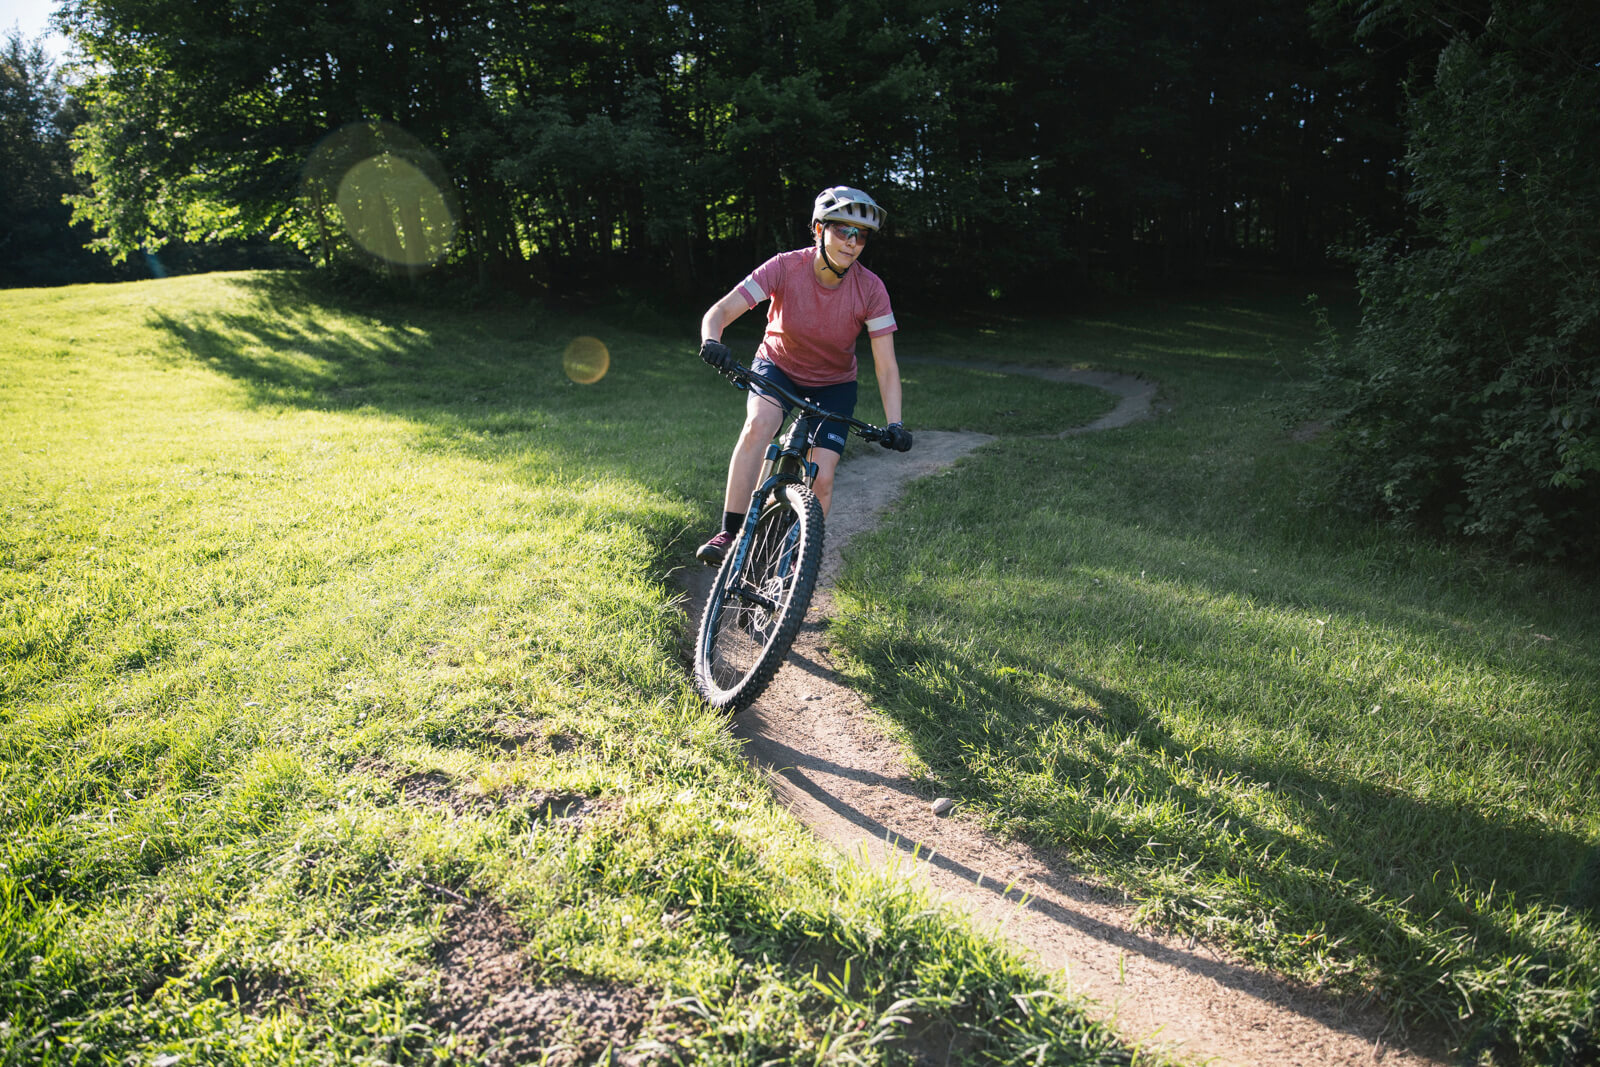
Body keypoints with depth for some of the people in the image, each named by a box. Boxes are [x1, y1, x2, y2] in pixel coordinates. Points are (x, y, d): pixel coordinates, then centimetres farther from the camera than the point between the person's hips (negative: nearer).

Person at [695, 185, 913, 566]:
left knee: (821, 480, -12)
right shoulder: (786, 267, -23)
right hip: (777, 367, -1)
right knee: (758, 424, -33)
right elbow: (721, 310, -26)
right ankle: (728, 534, -27)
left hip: (833, 385, 1)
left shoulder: (870, 288, -21)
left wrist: (894, 424, -30)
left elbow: (886, 366, -18)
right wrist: (712, 342, -48)